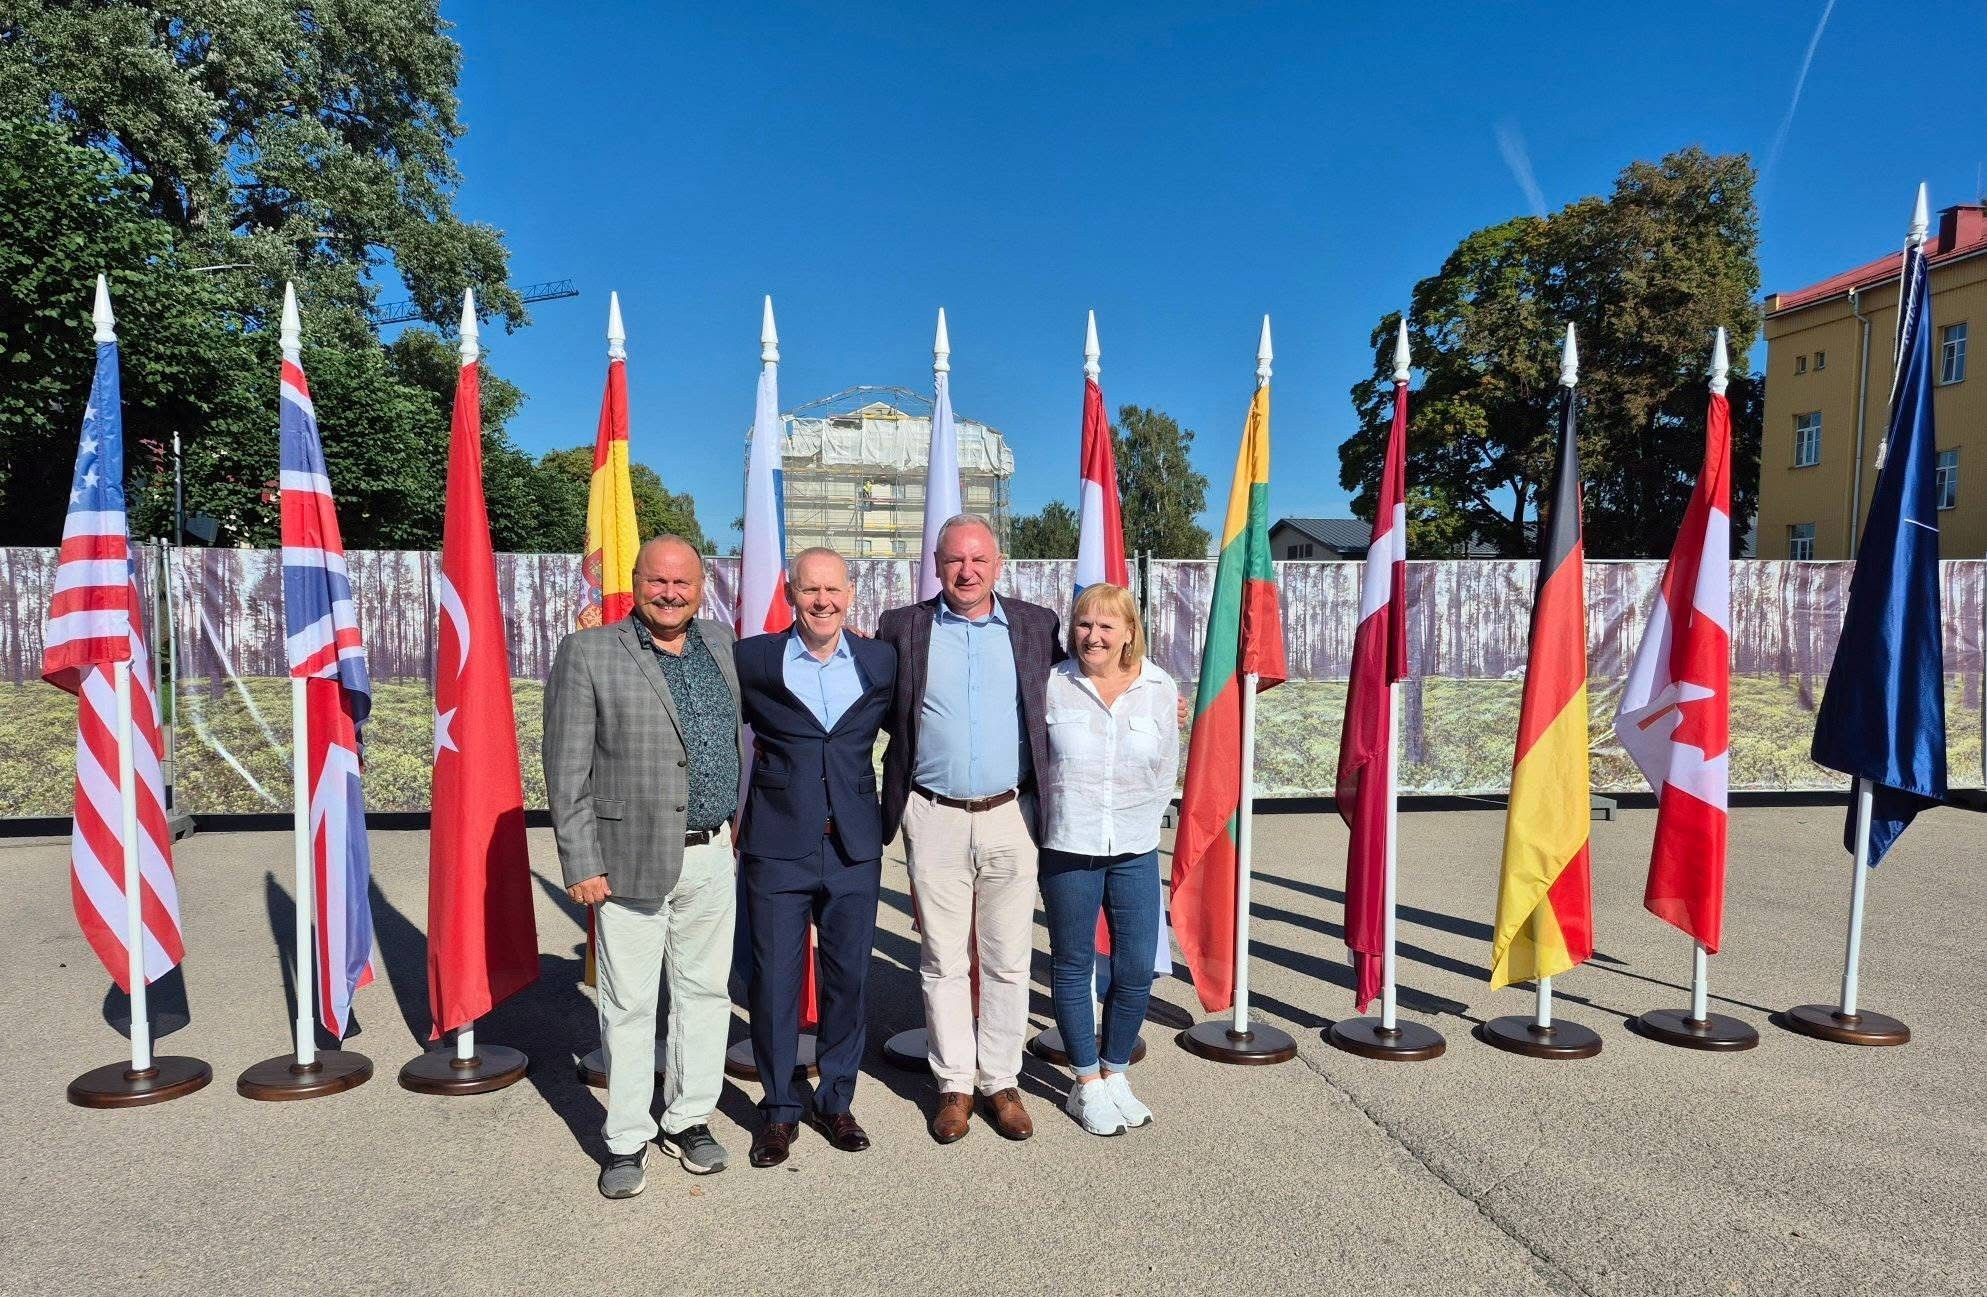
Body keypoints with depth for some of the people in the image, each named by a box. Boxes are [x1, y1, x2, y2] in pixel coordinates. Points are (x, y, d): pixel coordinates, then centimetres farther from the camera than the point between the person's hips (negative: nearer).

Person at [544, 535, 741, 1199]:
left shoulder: (721, 643, 9)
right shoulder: (588, 652, -6)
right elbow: (566, 768, -7)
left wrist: (742, 820, 15)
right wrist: (581, 863, -10)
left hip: (712, 856, 5)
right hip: (631, 859, -4)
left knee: (705, 992, 13)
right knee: (629, 1005, 6)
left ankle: (690, 1120, 30)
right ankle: (626, 1140, 22)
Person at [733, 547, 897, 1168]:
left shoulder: (882, 662, 4)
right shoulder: (752, 659, -3)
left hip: (855, 849, 2)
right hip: (777, 849, -2)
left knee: (848, 978, 10)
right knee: (775, 983, 6)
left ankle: (836, 1100, 29)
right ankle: (778, 1109, 24)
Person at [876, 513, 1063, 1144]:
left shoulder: (1037, 626, 6)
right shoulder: (901, 628, 3)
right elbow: (880, 711, 11)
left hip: (1011, 817, 1)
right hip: (935, 820, 0)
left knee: (1008, 961, 9)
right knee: (943, 962, 9)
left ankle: (1000, 1081, 25)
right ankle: (953, 1084, 24)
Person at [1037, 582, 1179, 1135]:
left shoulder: (1160, 689, 2)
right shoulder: (1050, 686, -5)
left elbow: (1166, 772, 10)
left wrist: (1140, 824, 9)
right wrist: (1060, 817, 5)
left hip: (1135, 851, 2)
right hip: (1067, 848, -2)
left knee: (1136, 969, 5)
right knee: (1072, 966, 7)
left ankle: (1115, 1074, 27)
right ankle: (1087, 1084, 24)